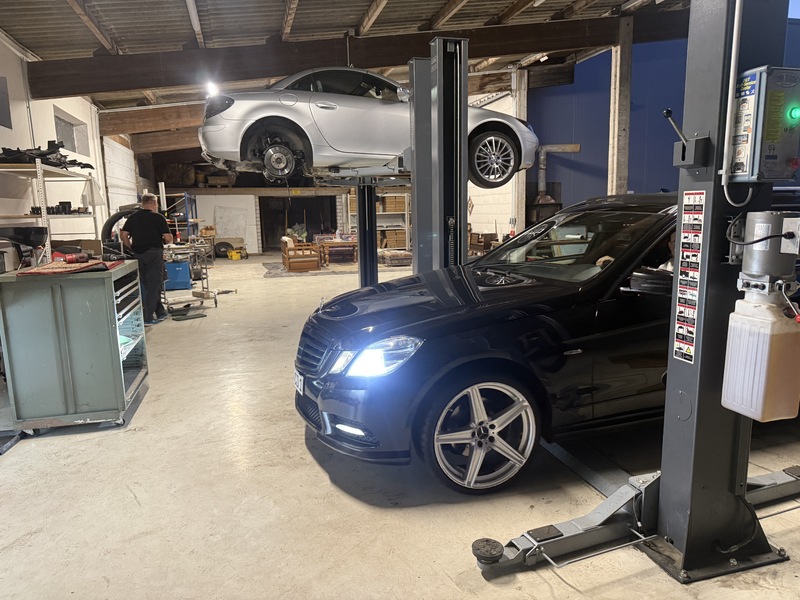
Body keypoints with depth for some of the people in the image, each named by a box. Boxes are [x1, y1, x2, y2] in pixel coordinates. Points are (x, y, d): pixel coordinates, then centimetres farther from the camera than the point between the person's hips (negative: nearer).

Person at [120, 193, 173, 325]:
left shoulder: (133, 217, 7)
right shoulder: (158, 217, -7)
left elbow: (123, 235, 3)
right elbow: (168, 238, -11)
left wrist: (132, 248, 15)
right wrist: (162, 241, 10)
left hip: (138, 255, 5)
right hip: (154, 253, -5)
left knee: (147, 284, 17)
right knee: (153, 284, 0)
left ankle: (160, 313, 26)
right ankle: (147, 318, -2)